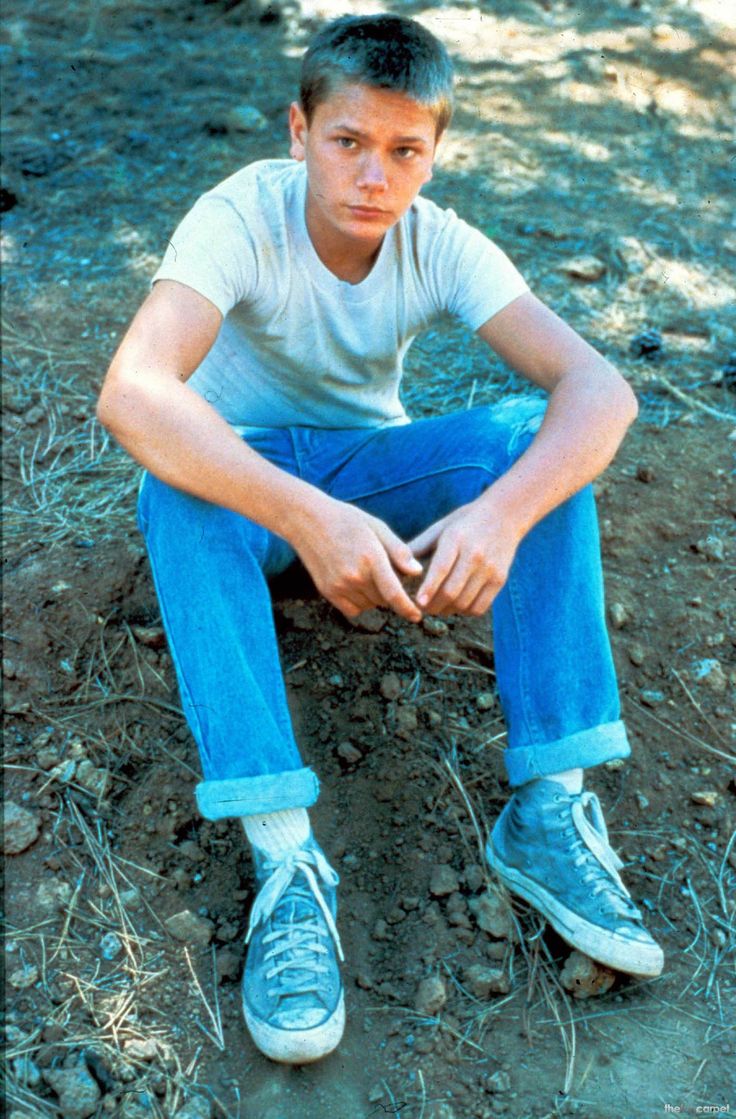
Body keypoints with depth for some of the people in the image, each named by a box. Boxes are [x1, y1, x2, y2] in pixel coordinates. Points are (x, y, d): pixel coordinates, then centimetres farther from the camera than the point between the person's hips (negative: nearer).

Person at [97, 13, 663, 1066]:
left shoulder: (442, 247, -14)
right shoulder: (241, 217, -23)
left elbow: (600, 386, -26)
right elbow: (130, 394, -39)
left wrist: (503, 511, -47)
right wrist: (306, 517, -53)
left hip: (372, 465, 3)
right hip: (242, 469, -2)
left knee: (539, 434, -24)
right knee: (178, 490, -37)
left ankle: (548, 810, -26)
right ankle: (285, 860, -39)